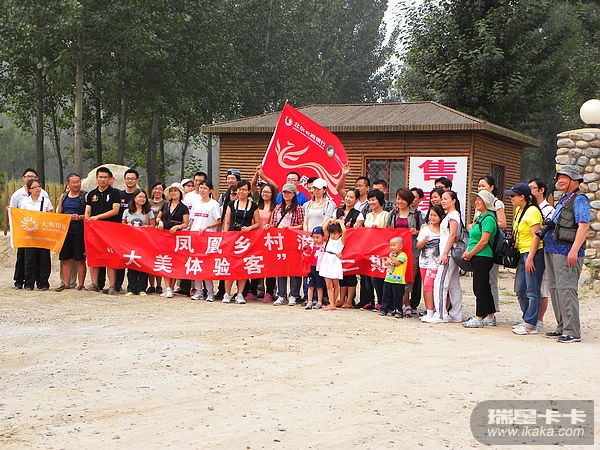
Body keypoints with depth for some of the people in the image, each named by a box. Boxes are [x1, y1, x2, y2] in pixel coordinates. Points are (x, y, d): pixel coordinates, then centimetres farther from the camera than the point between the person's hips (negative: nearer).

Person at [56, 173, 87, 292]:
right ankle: (66, 283, 14)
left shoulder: (85, 196, -1)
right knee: (66, 258, 7)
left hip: (79, 231, -5)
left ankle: (80, 284, 3)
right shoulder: (63, 196, 14)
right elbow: (58, 213, 21)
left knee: (80, 259, -3)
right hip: (65, 231, 5)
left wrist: (79, 217, -20)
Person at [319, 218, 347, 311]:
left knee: (335, 285, 5)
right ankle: (331, 304, -1)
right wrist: (329, 220, 9)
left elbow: (344, 231, -17)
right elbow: (324, 228, 7)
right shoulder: (329, 238, 13)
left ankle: (333, 303, 14)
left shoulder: (341, 240, 0)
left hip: (335, 263, -4)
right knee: (328, 285, 0)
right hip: (326, 262, 4)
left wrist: (340, 221, -5)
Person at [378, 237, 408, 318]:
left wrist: (391, 257, -10)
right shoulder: (392, 254, 16)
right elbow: (386, 263, 13)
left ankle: (398, 311, 4)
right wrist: (389, 260, -6)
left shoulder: (402, 255, -9)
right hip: (388, 279, 7)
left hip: (398, 281, -7)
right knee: (386, 295, 10)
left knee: (397, 297, -2)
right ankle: (383, 309, 15)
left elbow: (397, 263, -21)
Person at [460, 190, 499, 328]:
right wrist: (467, 252, 6)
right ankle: (491, 317, 20)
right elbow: (473, 238, 21)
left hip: (483, 257, -10)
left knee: (480, 288, -7)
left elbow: (484, 240, -19)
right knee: (484, 287, 13)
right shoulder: (480, 217, 18)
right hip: (477, 258, 10)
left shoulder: (488, 218, -13)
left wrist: (471, 253, -12)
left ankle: (479, 319, -4)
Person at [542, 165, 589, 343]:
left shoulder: (579, 200, -7)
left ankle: (573, 332, -11)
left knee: (566, 289, -13)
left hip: (567, 252, -10)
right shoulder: (562, 200, 22)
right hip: (552, 251, 10)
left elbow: (584, 226, -18)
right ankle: (562, 328, 18)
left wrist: (574, 250, -26)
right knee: (555, 289, 11)